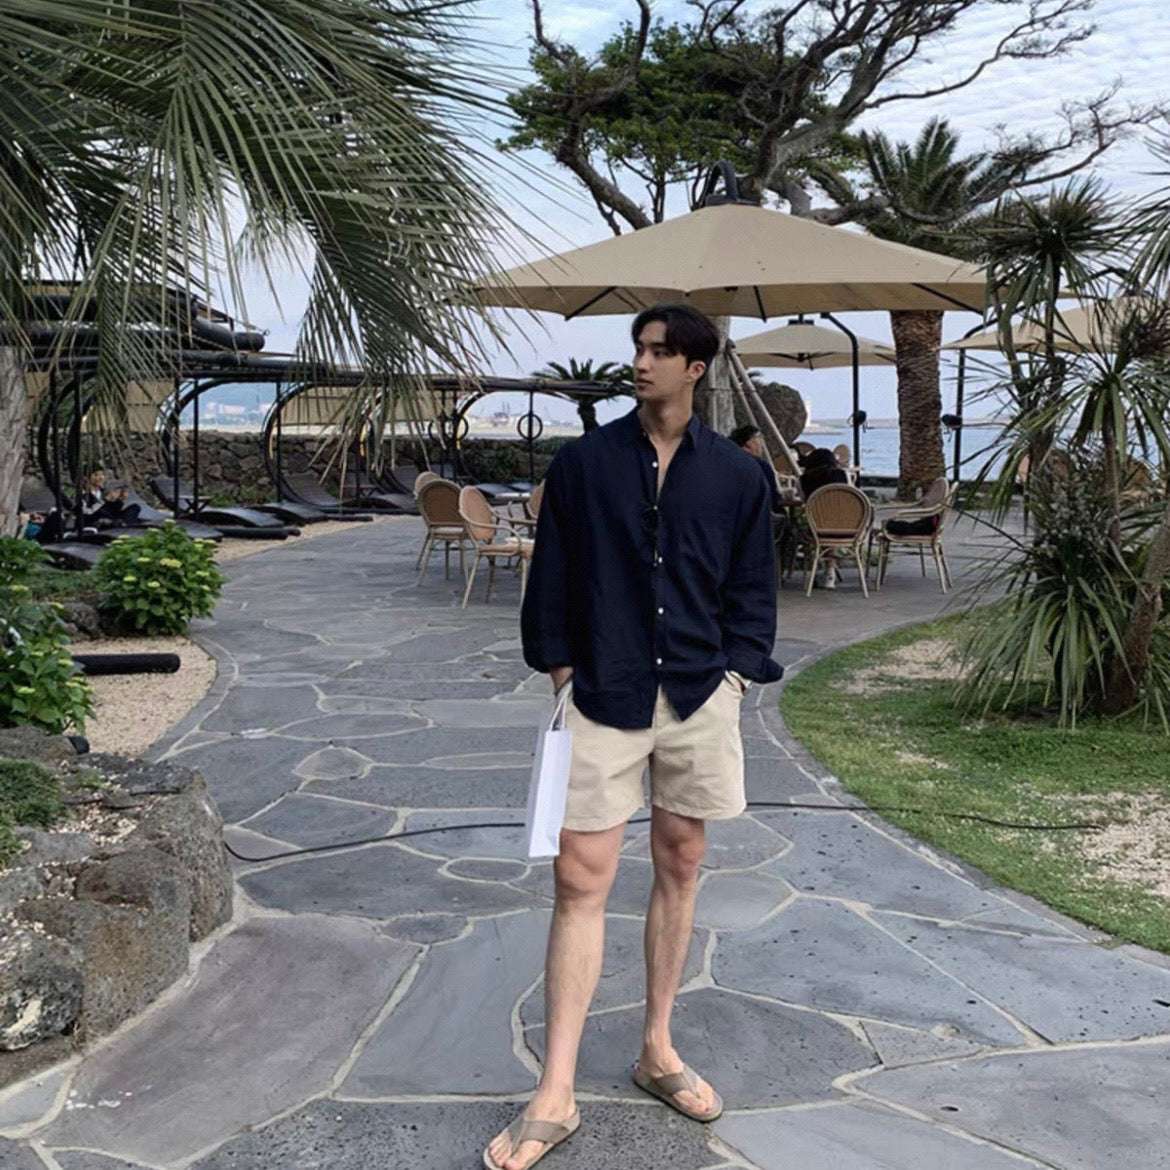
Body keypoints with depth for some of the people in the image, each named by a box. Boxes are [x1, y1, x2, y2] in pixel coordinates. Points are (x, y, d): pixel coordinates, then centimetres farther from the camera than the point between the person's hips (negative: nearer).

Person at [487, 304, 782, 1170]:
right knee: (580, 883, -4)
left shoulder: (738, 475, 3)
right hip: (603, 700, -1)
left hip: (698, 700, 2)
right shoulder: (584, 462, 1)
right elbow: (551, 577, 4)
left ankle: (658, 1050, 31)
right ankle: (556, 1096, 5)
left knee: (679, 869, 13)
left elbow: (752, 589, 8)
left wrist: (736, 675, -2)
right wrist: (560, 672, 0)